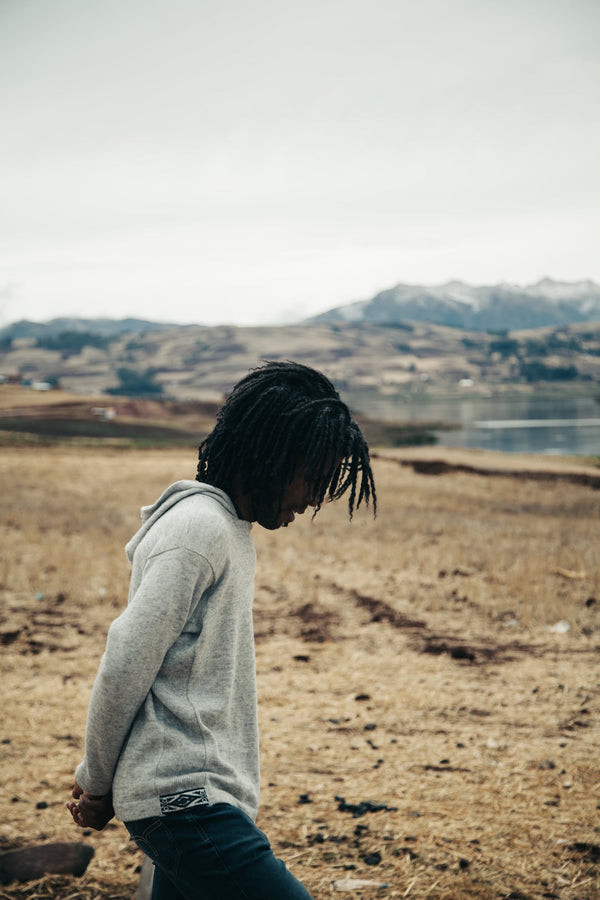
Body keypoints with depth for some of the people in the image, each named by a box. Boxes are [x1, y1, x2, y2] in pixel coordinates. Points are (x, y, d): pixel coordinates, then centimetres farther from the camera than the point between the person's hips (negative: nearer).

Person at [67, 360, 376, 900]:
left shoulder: (227, 526, 17)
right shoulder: (200, 527, -14)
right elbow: (124, 668, -16)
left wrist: (100, 784, 12)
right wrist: (98, 785, -2)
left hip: (192, 796, 10)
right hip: (185, 800, -10)